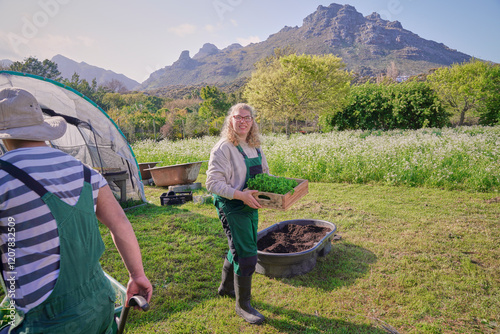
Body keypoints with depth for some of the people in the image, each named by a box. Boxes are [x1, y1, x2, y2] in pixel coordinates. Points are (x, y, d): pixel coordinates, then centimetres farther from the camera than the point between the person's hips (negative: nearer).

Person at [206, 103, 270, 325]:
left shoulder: (255, 147, 8)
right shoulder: (223, 148, -16)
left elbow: (265, 173, 19)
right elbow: (213, 183, -20)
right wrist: (241, 195, -28)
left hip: (251, 206, 8)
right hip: (231, 207, -8)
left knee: (239, 247, 21)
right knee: (246, 254, -6)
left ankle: (226, 287, 45)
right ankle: (242, 305, 15)